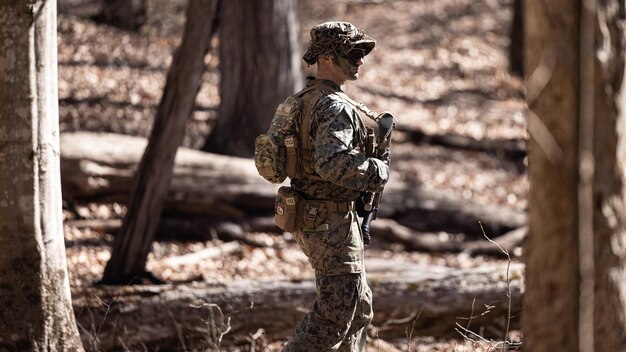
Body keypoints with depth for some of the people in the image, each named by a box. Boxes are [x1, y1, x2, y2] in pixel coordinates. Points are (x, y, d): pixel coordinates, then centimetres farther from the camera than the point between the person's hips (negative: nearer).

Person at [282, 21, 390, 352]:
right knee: (336, 311, -5)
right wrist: (377, 171, -19)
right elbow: (332, 163, -34)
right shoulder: (335, 106, -19)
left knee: (358, 306, 17)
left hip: (310, 216, 10)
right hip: (332, 223, -10)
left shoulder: (304, 101, 12)